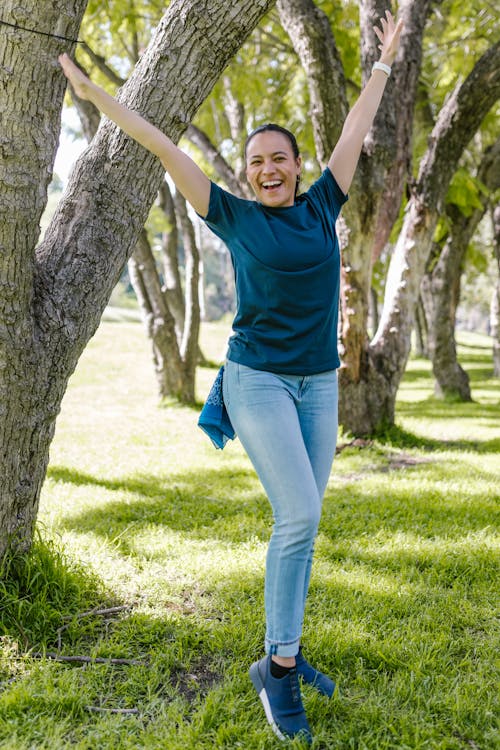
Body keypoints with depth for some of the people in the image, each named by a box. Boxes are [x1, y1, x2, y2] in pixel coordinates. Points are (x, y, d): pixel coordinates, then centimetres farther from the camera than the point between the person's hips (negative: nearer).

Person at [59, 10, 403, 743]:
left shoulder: (321, 207, 8)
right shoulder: (235, 215, 0)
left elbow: (355, 132, 18)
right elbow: (166, 150, 2)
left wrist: (385, 61, 28)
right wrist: (95, 93, 7)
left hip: (319, 384, 4)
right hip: (258, 380, -4)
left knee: (301, 523, 7)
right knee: (299, 517, -14)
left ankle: (284, 650, 20)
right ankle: (278, 667, 0)